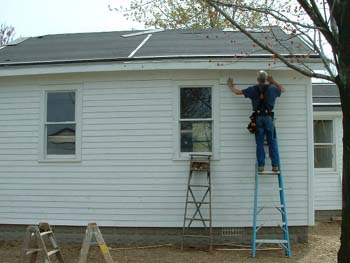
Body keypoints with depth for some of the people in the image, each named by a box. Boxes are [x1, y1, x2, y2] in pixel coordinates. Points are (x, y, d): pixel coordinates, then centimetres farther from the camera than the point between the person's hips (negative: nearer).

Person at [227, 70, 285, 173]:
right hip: (268, 117, 0)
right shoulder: (272, 88, 5)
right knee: (272, 142, 4)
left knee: (259, 143, 4)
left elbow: (237, 92, 12)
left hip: (258, 117, 0)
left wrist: (231, 86, 31)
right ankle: (275, 165, 0)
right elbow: (282, 89, 27)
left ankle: (261, 166, 1)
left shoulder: (253, 89, 3)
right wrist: (273, 82, 36)